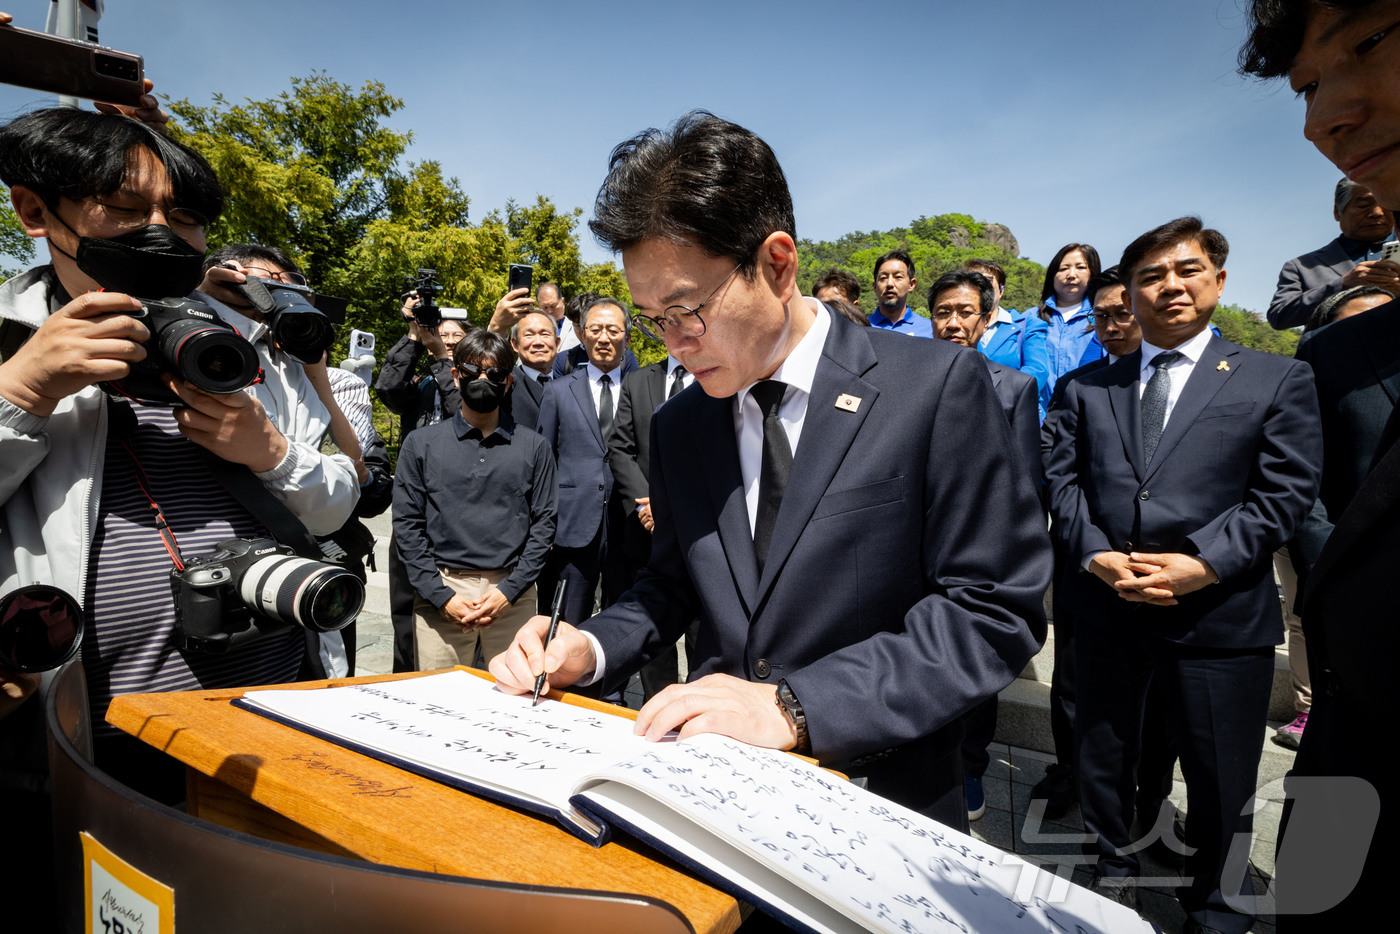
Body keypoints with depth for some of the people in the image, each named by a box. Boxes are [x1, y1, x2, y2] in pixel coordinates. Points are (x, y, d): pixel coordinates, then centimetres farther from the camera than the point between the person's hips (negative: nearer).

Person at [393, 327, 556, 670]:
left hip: (513, 597, 0)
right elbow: (407, 525, 3)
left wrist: (509, 590, -6)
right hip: (441, 593, 0)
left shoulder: (533, 447, 7)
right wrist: (441, 596, -6)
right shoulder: (421, 444, 7)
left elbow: (543, 524, 4)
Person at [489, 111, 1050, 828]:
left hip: (877, 795, -3)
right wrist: (586, 650, -5)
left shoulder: (936, 387, -10)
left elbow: (996, 610, -13)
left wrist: (795, 706, -21)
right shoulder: (677, 426, 6)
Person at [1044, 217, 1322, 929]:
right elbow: (1061, 481, 4)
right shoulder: (1087, 389, 12)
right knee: (1101, 759, 16)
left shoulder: (1278, 381, 4)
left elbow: (1284, 492, -5)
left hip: (1219, 613, -2)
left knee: (1221, 780, 11)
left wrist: (1203, 563, -16)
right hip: (1104, 605, 3)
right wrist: (1095, 554, -12)